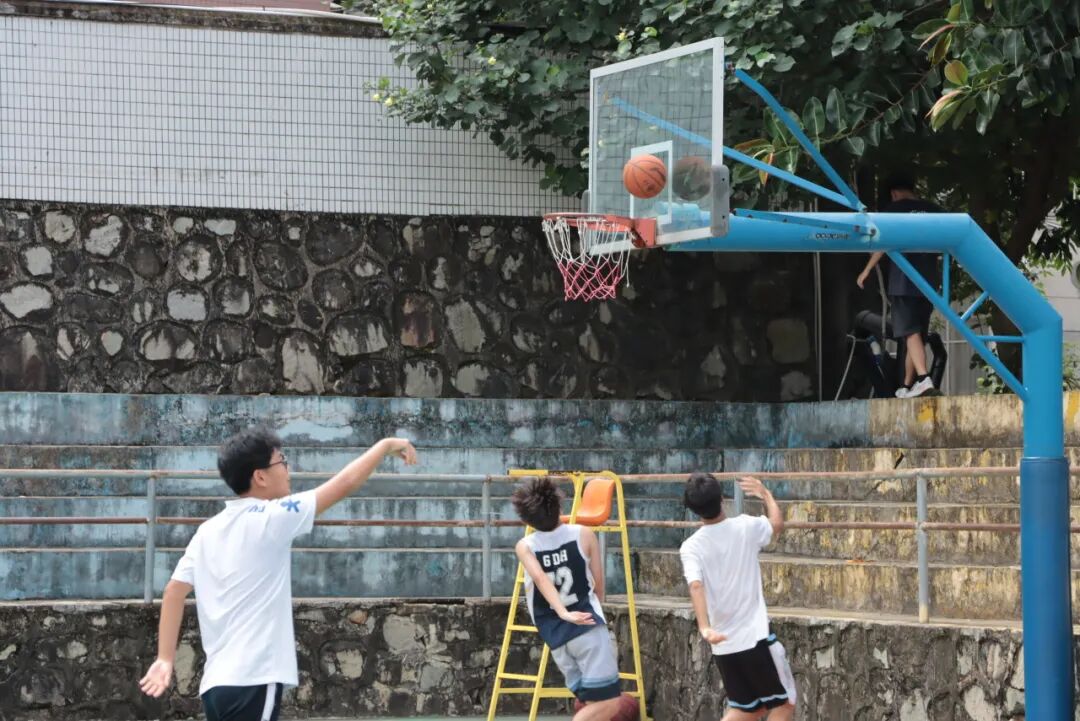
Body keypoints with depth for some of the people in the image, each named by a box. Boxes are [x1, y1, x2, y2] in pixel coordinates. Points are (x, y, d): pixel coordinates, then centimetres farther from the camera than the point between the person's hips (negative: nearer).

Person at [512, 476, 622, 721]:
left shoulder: (525, 547, 5)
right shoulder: (583, 535, 2)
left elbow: (540, 578, -14)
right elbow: (599, 585, 9)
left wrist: (564, 614, -25)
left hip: (555, 637, 4)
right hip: (587, 628, -4)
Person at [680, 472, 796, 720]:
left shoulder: (691, 547, -3)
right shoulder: (745, 527, -5)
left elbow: (696, 586, -21)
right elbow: (777, 523, 18)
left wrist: (705, 628, -32)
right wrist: (765, 493, 35)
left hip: (723, 644, 4)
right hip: (755, 637, -4)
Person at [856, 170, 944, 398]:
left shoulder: (894, 209, 0)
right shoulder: (933, 210, 12)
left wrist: (867, 270, 4)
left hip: (902, 281, -4)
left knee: (911, 333, -11)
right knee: (918, 335, 13)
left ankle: (923, 378, -30)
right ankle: (907, 386, 20)